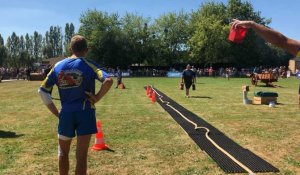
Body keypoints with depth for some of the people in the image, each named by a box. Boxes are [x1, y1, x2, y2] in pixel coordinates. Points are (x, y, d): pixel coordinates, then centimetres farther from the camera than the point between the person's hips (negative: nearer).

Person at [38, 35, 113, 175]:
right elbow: (108, 80, -21)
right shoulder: (88, 65, -5)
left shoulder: (58, 66, 5)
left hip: (66, 113, 3)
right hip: (85, 112, -2)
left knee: (63, 152, 23)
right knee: (81, 155, 4)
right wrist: (97, 98, -10)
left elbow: (42, 91, 5)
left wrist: (56, 112, 7)